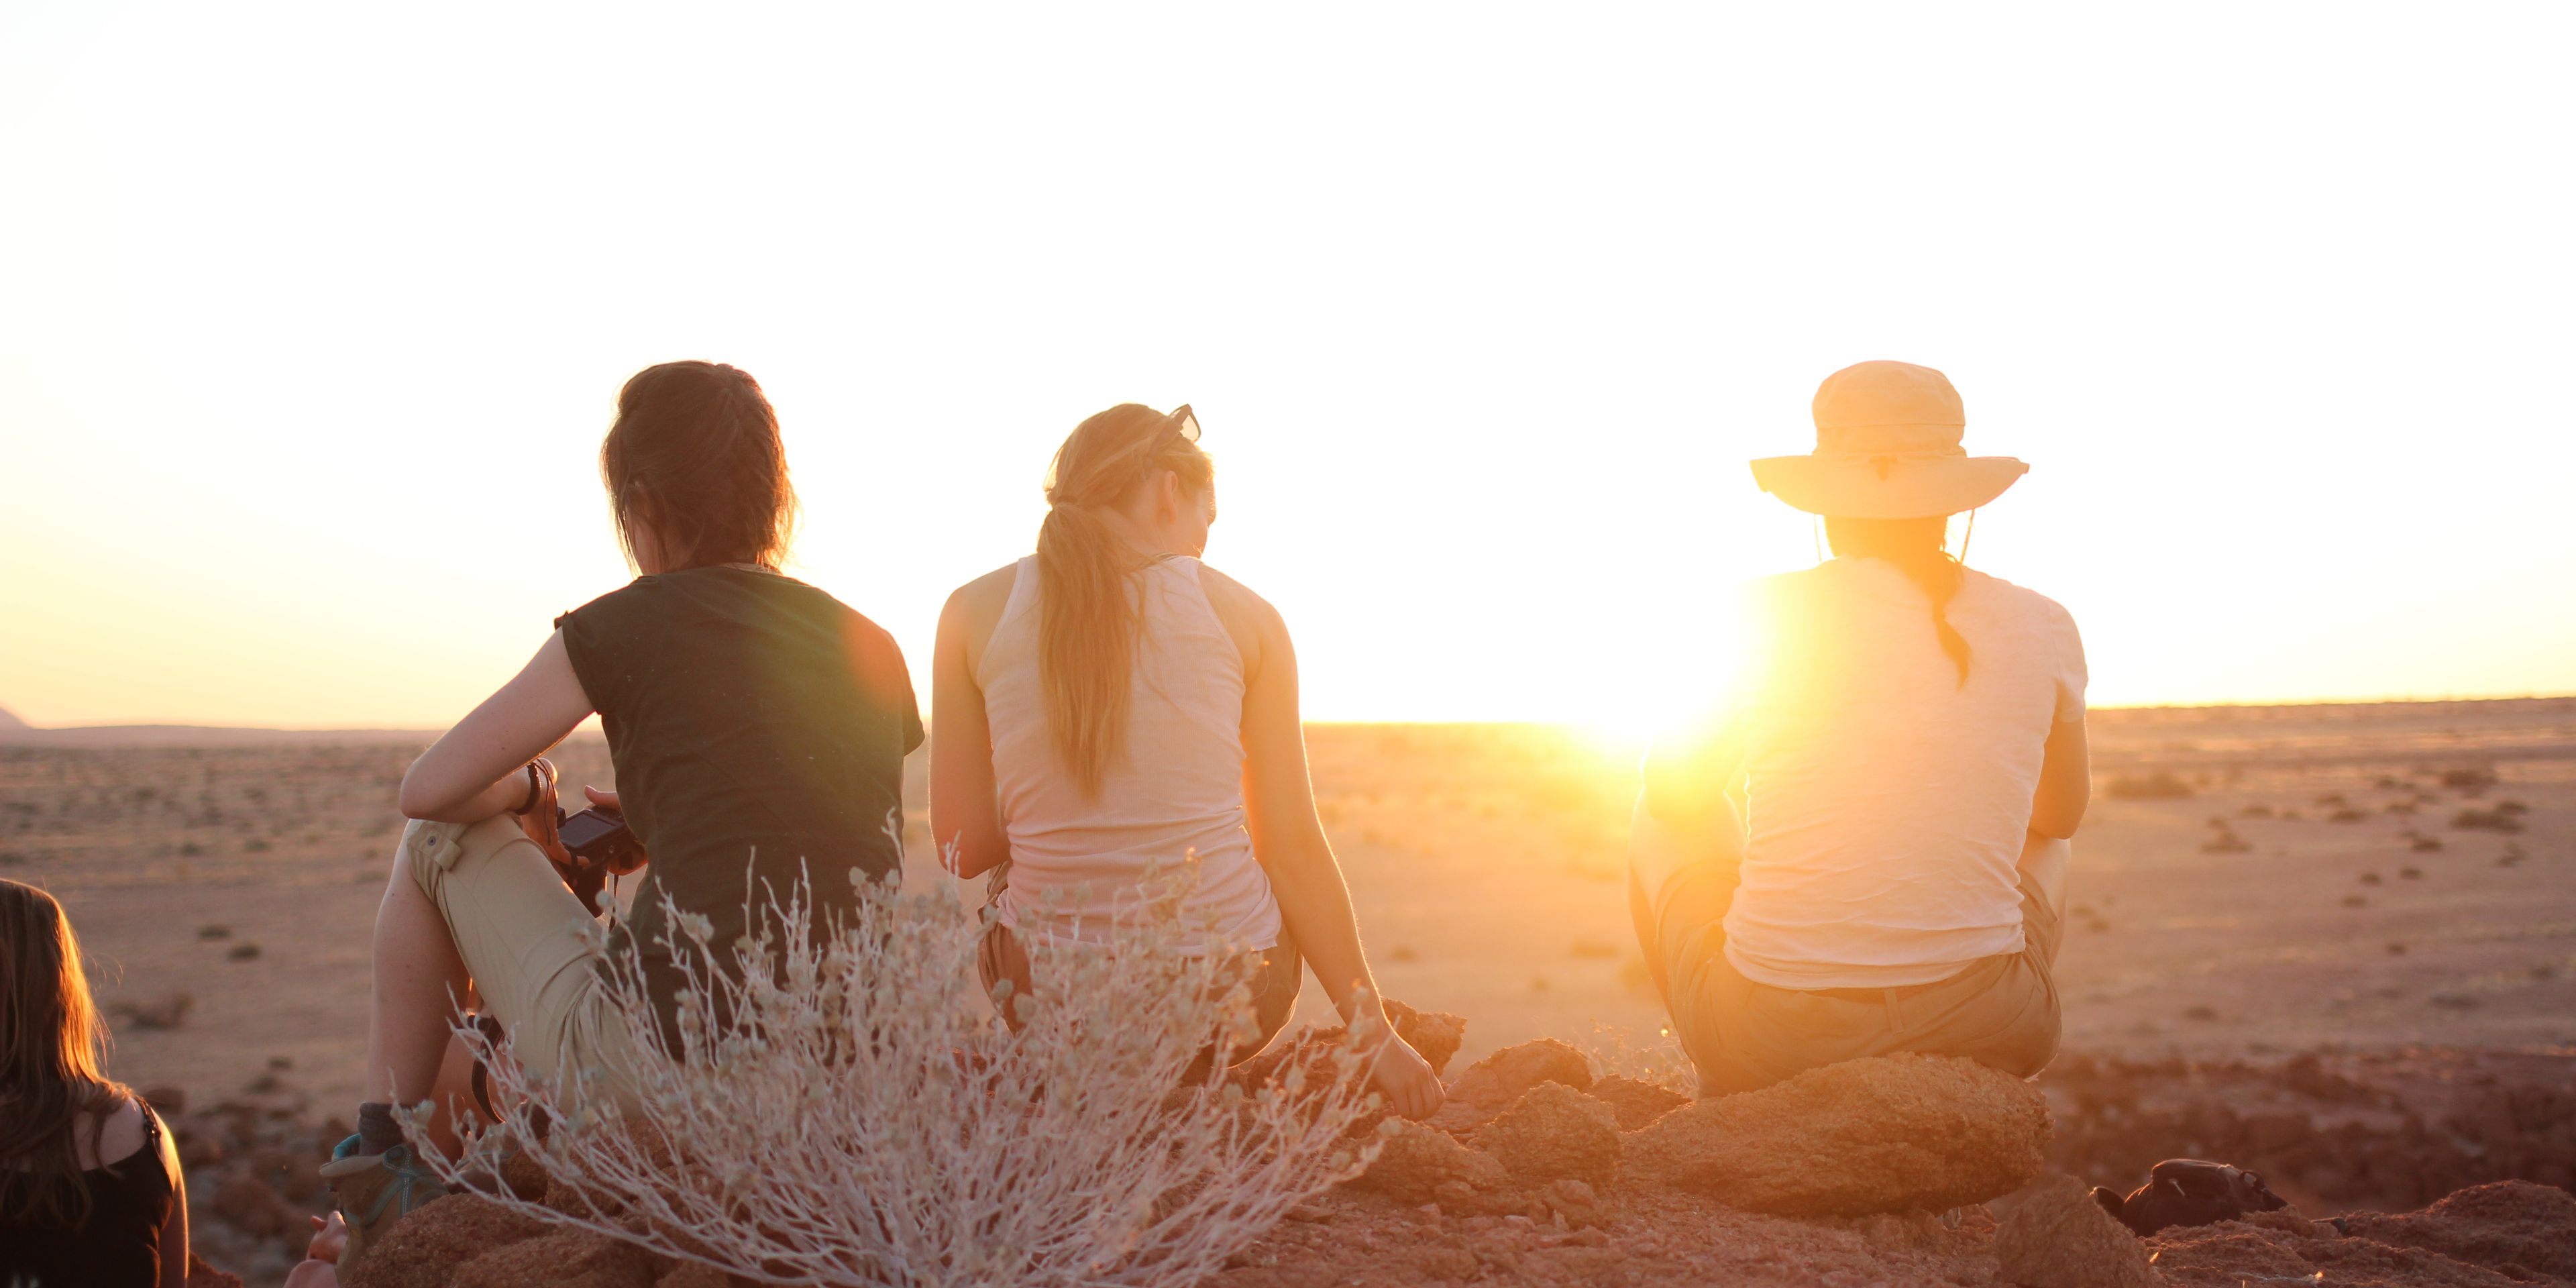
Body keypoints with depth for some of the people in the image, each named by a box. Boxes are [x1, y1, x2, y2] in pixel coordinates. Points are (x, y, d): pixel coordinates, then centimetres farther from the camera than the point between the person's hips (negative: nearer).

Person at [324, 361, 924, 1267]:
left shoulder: (627, 627, -4)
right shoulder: (871, 651, 11)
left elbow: (429, 791, 5)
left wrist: (525, 790, 25)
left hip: (657, 1075, -6)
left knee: (441, 841, 20)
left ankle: (379, 1162, 26)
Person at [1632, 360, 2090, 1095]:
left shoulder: (1761, 616, -7)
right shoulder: (2039, 629, -1)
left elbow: (1677, 791, 10)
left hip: (1769, 1040, -1)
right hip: (1988, 1040, 2)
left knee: (1660, 822, 27)